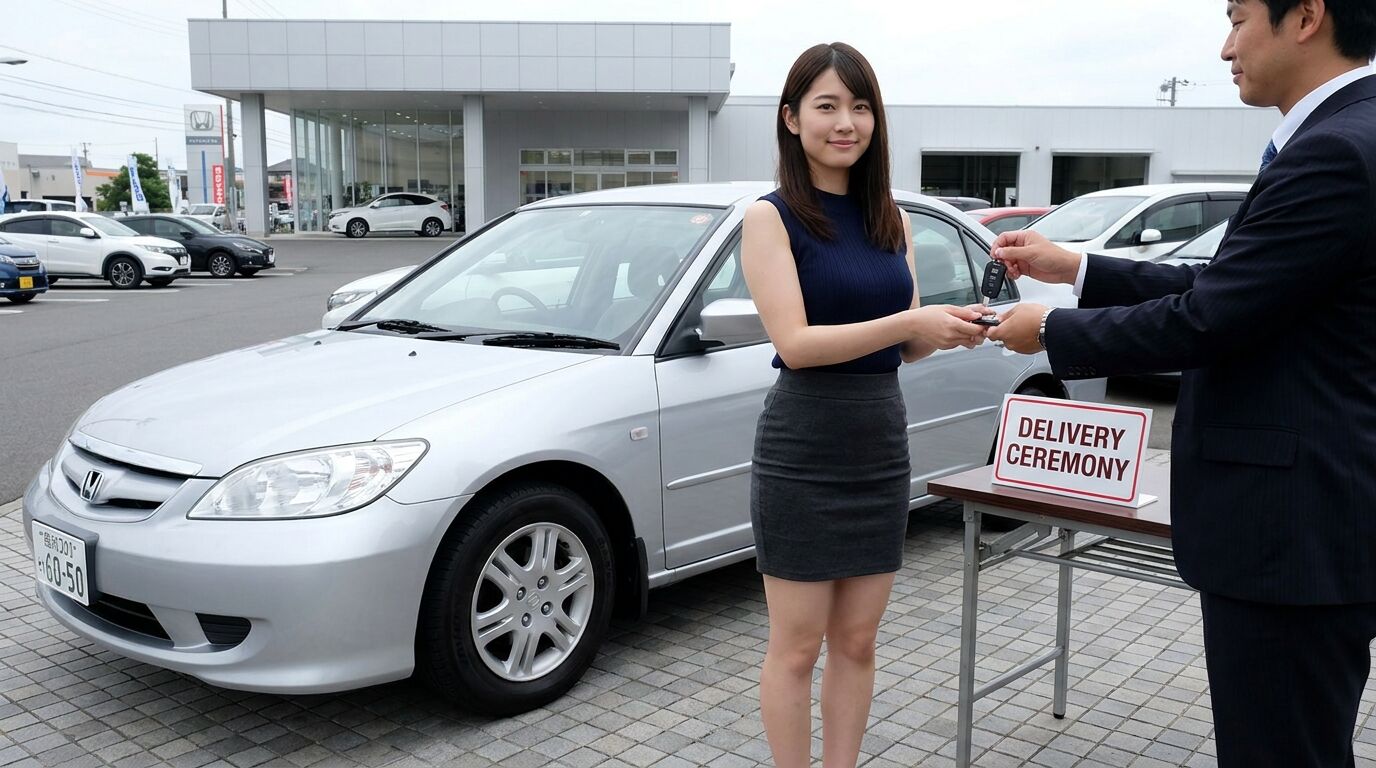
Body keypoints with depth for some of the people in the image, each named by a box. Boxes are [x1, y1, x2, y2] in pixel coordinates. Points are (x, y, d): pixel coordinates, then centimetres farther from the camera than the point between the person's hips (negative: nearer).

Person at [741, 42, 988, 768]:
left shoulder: (890, 220, 9)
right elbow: (794, 343, -17)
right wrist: (909, 322, -24)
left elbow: (906, 347, 11)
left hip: (881, 446, 5)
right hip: (802, 452, -5)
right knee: (797, 647, 6)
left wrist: (947, 329, -10)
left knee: (856, 642, 13)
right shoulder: (770, 217, -7)